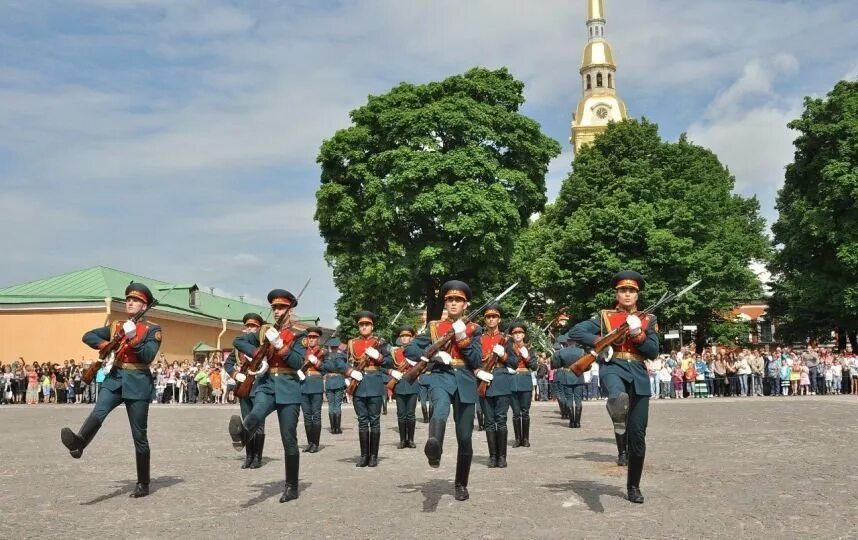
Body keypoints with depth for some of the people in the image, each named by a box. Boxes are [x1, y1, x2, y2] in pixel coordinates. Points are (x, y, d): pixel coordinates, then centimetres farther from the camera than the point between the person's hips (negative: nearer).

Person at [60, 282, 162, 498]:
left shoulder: (152, 329, 0)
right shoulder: (116, 326, 14)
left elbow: (148, 356, -13)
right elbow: (88, 336, 13)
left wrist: (132, 338, -23)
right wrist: (106, 345, -5)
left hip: (138, 383, -4)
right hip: (115, 379, 4)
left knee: (139, 435, 1)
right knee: (98, 413, -28)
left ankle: (143, 484, 10)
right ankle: (78, 445, -53)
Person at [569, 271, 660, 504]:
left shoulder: (648, 319, 15)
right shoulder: (605, 316, 10)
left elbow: (654, 351, 5)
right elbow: (575, 332, 3)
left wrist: (638, 335, -11)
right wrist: (599, 341, -9)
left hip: (639, 375, 1)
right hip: (613, 367, -1)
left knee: (637, 434, 2)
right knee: (618, 396, -43)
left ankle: (633, 486, 14)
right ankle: (619, 423, -67)